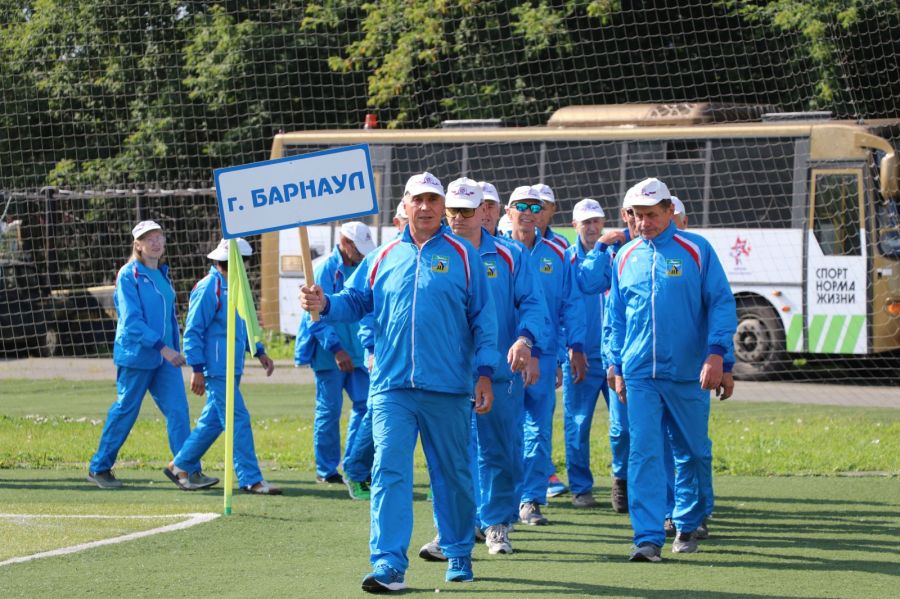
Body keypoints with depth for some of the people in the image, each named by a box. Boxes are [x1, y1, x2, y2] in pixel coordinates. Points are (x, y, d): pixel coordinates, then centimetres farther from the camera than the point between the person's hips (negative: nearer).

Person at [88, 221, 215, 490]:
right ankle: (99, 469, 16)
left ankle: (191, 471, -7)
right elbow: (132, 321, -17)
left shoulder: (162, 275, 13)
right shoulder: (129, 275, -9)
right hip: (136, 355, -6)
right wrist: (163, 348, -23)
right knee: (125, 411, 2)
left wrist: (174, 349, 15)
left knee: (178, 410, -4)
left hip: (165, 356, 6)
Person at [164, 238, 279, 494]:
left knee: (212, 422, 14)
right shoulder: (208, 288, -14)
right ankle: (250, 479, -7)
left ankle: (179, 466, 24)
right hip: (217, 369, -10)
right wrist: (197, 369, -18)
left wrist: (259, 352, 18)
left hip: (232, 368, 10)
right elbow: (193, 331, -15)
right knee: (238, 421, -9)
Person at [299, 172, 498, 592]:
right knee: (389, 472, -9)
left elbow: (483, 318, 3)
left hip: (448, 389, -1)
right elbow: (354, 301, 13)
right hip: (392, 387, 1)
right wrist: (325, 304, -9)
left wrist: (484, 373, -3)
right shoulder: (383, 257, 10)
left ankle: (458, 555, 26)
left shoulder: (461, 256, 3)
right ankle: (389, 565, -13)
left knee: (453, 474, 10)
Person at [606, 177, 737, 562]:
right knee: (644, 452, -7)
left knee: (692, 453, 8)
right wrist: (617, 367, 13)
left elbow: (722, 304, -3)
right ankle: (648, 537, -9)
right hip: (640, 373, 2)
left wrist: (717, 354, -14)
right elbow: (616, 317, 17)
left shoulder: (696, 250, 0)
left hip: (688, 372, -2)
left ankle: (687, 525, 25)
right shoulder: (625, 258, 10)